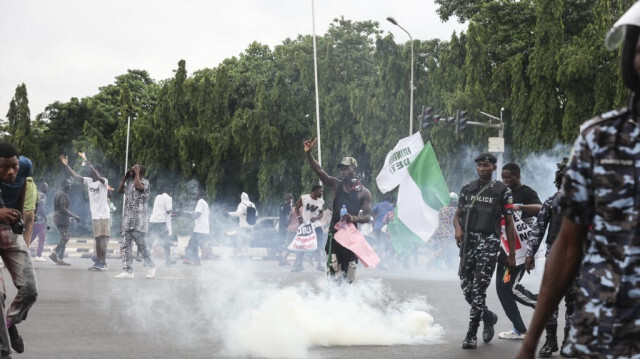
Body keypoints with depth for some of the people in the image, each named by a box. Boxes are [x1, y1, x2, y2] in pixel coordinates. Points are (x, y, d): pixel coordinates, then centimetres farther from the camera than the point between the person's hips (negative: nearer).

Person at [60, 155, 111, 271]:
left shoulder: (104, 182, -11)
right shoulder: (88, 181, 8)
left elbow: (98, 177, -32)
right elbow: (75, 175, 5)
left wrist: (89, 164, -40)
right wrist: (66, 165, -6)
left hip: (104, 215, -7)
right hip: (94, 215, 7)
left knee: (102, 239, -8)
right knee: (97, 239, 11)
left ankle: (103, 263, -7)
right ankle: (98, 262, 15)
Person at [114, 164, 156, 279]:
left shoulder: (144, 181, -3)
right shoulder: (129, 182, 19)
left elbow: (138, 186, -23)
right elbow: (119, 190, 20)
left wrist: (137, 173, -12)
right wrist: (125, 176, 15)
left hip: (138, 220, -7)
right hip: (127, 218, 7)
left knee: (141, 245, -4)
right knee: (126, 246, 0)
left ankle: (151, 266, 13)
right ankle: (127, 270, -3)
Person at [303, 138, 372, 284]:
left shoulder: (364, 192, 4)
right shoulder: (336, 185, 7)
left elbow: (367, 216, 1)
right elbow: (318, 170, -6)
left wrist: (354, 218, -20)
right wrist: (308, 154, -21)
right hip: (335, 233, 0)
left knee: (348, 277, 3)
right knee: (334, 274, -13)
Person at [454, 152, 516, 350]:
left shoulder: (502, 190, 2)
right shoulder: (467, 188, 14)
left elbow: (509, 223, 3)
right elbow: (457, 215, 18)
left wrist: (512, 254, 0)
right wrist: (458, 228, -7)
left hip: (489, 242, -4)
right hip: (468, 241, 4)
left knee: (478, 288, -11)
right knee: (466, 287, 4)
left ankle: (471, 335, -6)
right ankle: (488, 317, 31)